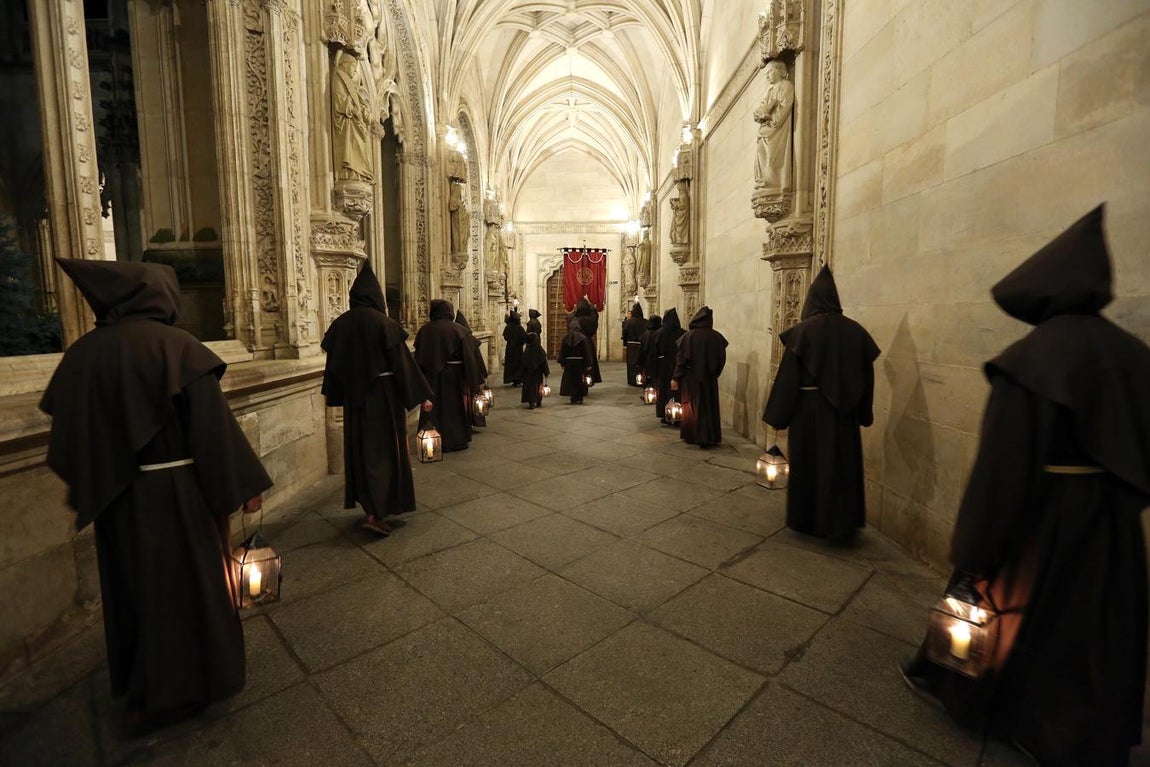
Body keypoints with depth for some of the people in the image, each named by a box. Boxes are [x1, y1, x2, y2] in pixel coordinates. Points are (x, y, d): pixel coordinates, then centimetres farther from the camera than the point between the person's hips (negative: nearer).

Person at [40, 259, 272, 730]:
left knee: (133, 586, 21)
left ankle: (136, 683, 39)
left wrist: (87, 488, 20)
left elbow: (68, 429, 8)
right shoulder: (175, 345, -15)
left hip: (115, 496, 6)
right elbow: (212, 421, -19)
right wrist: (245, 483, -14)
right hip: (176, 491, -6)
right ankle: (172, 693, 24)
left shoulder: (84, 351, 2)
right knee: (183, 584, 10)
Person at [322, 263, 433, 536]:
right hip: (383, 395, -5)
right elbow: (402, 361, -14)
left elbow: (333, 363, 8)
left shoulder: (340, 324, 1)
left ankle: (369, 505, 27)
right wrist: (421, 395, -9)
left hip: (354, 396, 5)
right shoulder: (383, 323, -14)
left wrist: (333, 394, 21)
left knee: (360, 449, 16)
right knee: (384, 449, 2)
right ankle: (375, 513, -5)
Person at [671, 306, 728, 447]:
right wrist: (714, 373, 15)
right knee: (710, 407, 12)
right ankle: (710, 437, 16)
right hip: (710, 378, 2)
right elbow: (722, 359, 0)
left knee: (692, 406, 11)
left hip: (691, 377, -2)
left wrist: (675, 378, -6)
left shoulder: (689, 336, -12)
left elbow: (681, 358, -11)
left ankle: (691, 435, 15)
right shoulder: (717, 337, -5)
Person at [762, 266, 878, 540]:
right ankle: (840, 522, 21)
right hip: (843, 411, 4)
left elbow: (788, 376, -12)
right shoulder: (854, 331, 1)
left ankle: (806, 519, 17)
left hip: (809, 409, -3)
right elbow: (866, 375, 5)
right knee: (842, 464, 13)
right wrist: (862, 413, 15)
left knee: (808, 463, 8)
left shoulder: (803, 331, -12)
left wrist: (780, 415, -5)